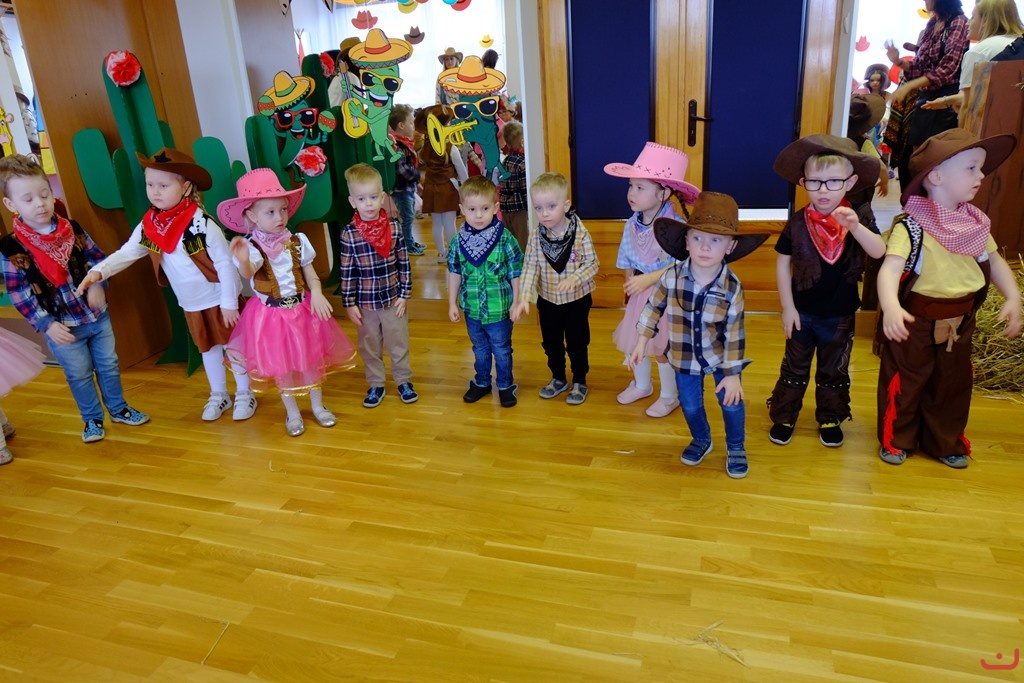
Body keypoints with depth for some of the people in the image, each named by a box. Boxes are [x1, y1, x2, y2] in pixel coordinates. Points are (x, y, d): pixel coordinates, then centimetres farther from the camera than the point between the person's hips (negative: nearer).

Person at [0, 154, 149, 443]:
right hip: (62, 326, -3)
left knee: (109, 365, 17)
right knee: (80, 376, 12)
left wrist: (98, 285, -14)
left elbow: (97, 258, 5)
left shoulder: (72, 229, -4)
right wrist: (47, 324, -17)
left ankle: (119, 409, 36)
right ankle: (92, 419, 31)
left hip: (98, 315, 3)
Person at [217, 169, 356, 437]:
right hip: (271, 315, -2)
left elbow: (310, 273, 1)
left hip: (303, 309, 3)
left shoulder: (298, 241, -6)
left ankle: (318, 406, 34)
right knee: (281, 365, 11)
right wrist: (243, 260, -58)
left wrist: (316, 293, -18)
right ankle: (292, 413, 30)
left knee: (312, 359, 14)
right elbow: (248, 273, -35)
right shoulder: (251, 247, -17)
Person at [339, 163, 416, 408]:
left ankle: (404, 381, 32)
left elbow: (404, 264, -2)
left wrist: (404, 294, -3)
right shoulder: (349, 234, -11)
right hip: (365, 302, 0)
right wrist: (349, 303, -5)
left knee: (399, 343, 14)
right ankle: (375, 385, 31)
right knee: (369, 347, 15)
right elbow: (346, 271, -6)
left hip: (393, 298, 0)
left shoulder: (394, 228, -8)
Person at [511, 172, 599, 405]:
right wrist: (524, 298, -22)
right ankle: (558, 379, 40)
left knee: (577, 344, 10)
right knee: (551, 343, 18)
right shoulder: (536, 237, -9)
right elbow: (529, 268, -12)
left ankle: (579, 382, 31)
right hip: (547, 300, 4)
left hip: (577, 299, -3)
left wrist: (574, 279, -32)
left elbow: (592, 263, -14)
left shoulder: (580, 234, -18)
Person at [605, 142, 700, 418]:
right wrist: (629, 286, -1)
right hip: (640, 294, 6)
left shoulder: (676, 225, -23)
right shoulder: (632, 224, -3)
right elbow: (627, 262, 6)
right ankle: (641, 385, 43)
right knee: (630, 342, 16)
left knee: (662, 348, 5)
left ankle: (669, 396, 30)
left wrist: (649, 279, -31)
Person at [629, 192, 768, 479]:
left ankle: (736, 448, 34)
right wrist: (642, 341, 1)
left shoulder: (732, 288, -21)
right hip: (685, 357, 2)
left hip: (719, 356, -1)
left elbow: (734, 334, -15)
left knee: (731, 403, 6)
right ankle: (701, 440, 44)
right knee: (690, 405, 14)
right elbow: (654, 307, -2)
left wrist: (732, 374, -12)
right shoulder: (672, 276, -19)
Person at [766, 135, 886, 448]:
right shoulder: (798, 223, -13)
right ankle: (783, 416, 28)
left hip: (840, 315, 1)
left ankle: (830, 419, 35)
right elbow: (783, 264, -6)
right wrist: (787, 307, -7)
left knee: (834, 370, 17)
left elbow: (879, 252, -27)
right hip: (802, 312, -1)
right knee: (795, 367, 14)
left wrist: (855, 227, -45)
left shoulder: (857, 219, -12)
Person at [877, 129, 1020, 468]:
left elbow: (995, 261, 9)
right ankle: (896, 440, 29)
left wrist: (1013, 298, -5)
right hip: (915, 322, -6)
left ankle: (946, 443, 38)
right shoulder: (911, 226, -22)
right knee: (903, 383, 9)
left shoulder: (975, 223, 0)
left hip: (959, 322, 7)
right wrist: (891, 307, -49)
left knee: (953, 386, 19)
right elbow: (890, 268, -33)